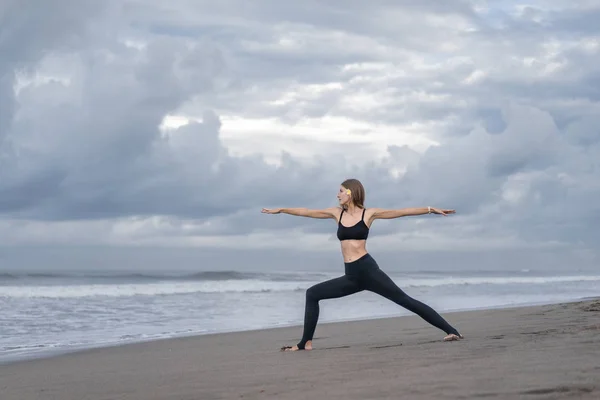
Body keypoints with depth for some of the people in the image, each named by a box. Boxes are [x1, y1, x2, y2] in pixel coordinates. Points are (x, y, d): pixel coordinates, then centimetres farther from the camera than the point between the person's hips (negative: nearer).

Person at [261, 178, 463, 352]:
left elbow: (403, 211, -1)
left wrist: (430, 209, -7)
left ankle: (451, 330, -15)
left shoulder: (368, 213, 1)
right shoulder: (337, 213, 13)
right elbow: (307, 212, 21)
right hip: (351, 276, 6)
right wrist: (281, 210, 27)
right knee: (312, 293, 5)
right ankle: (306, 342, 9)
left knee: (405, 300, -13)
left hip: (368, 270, -6)